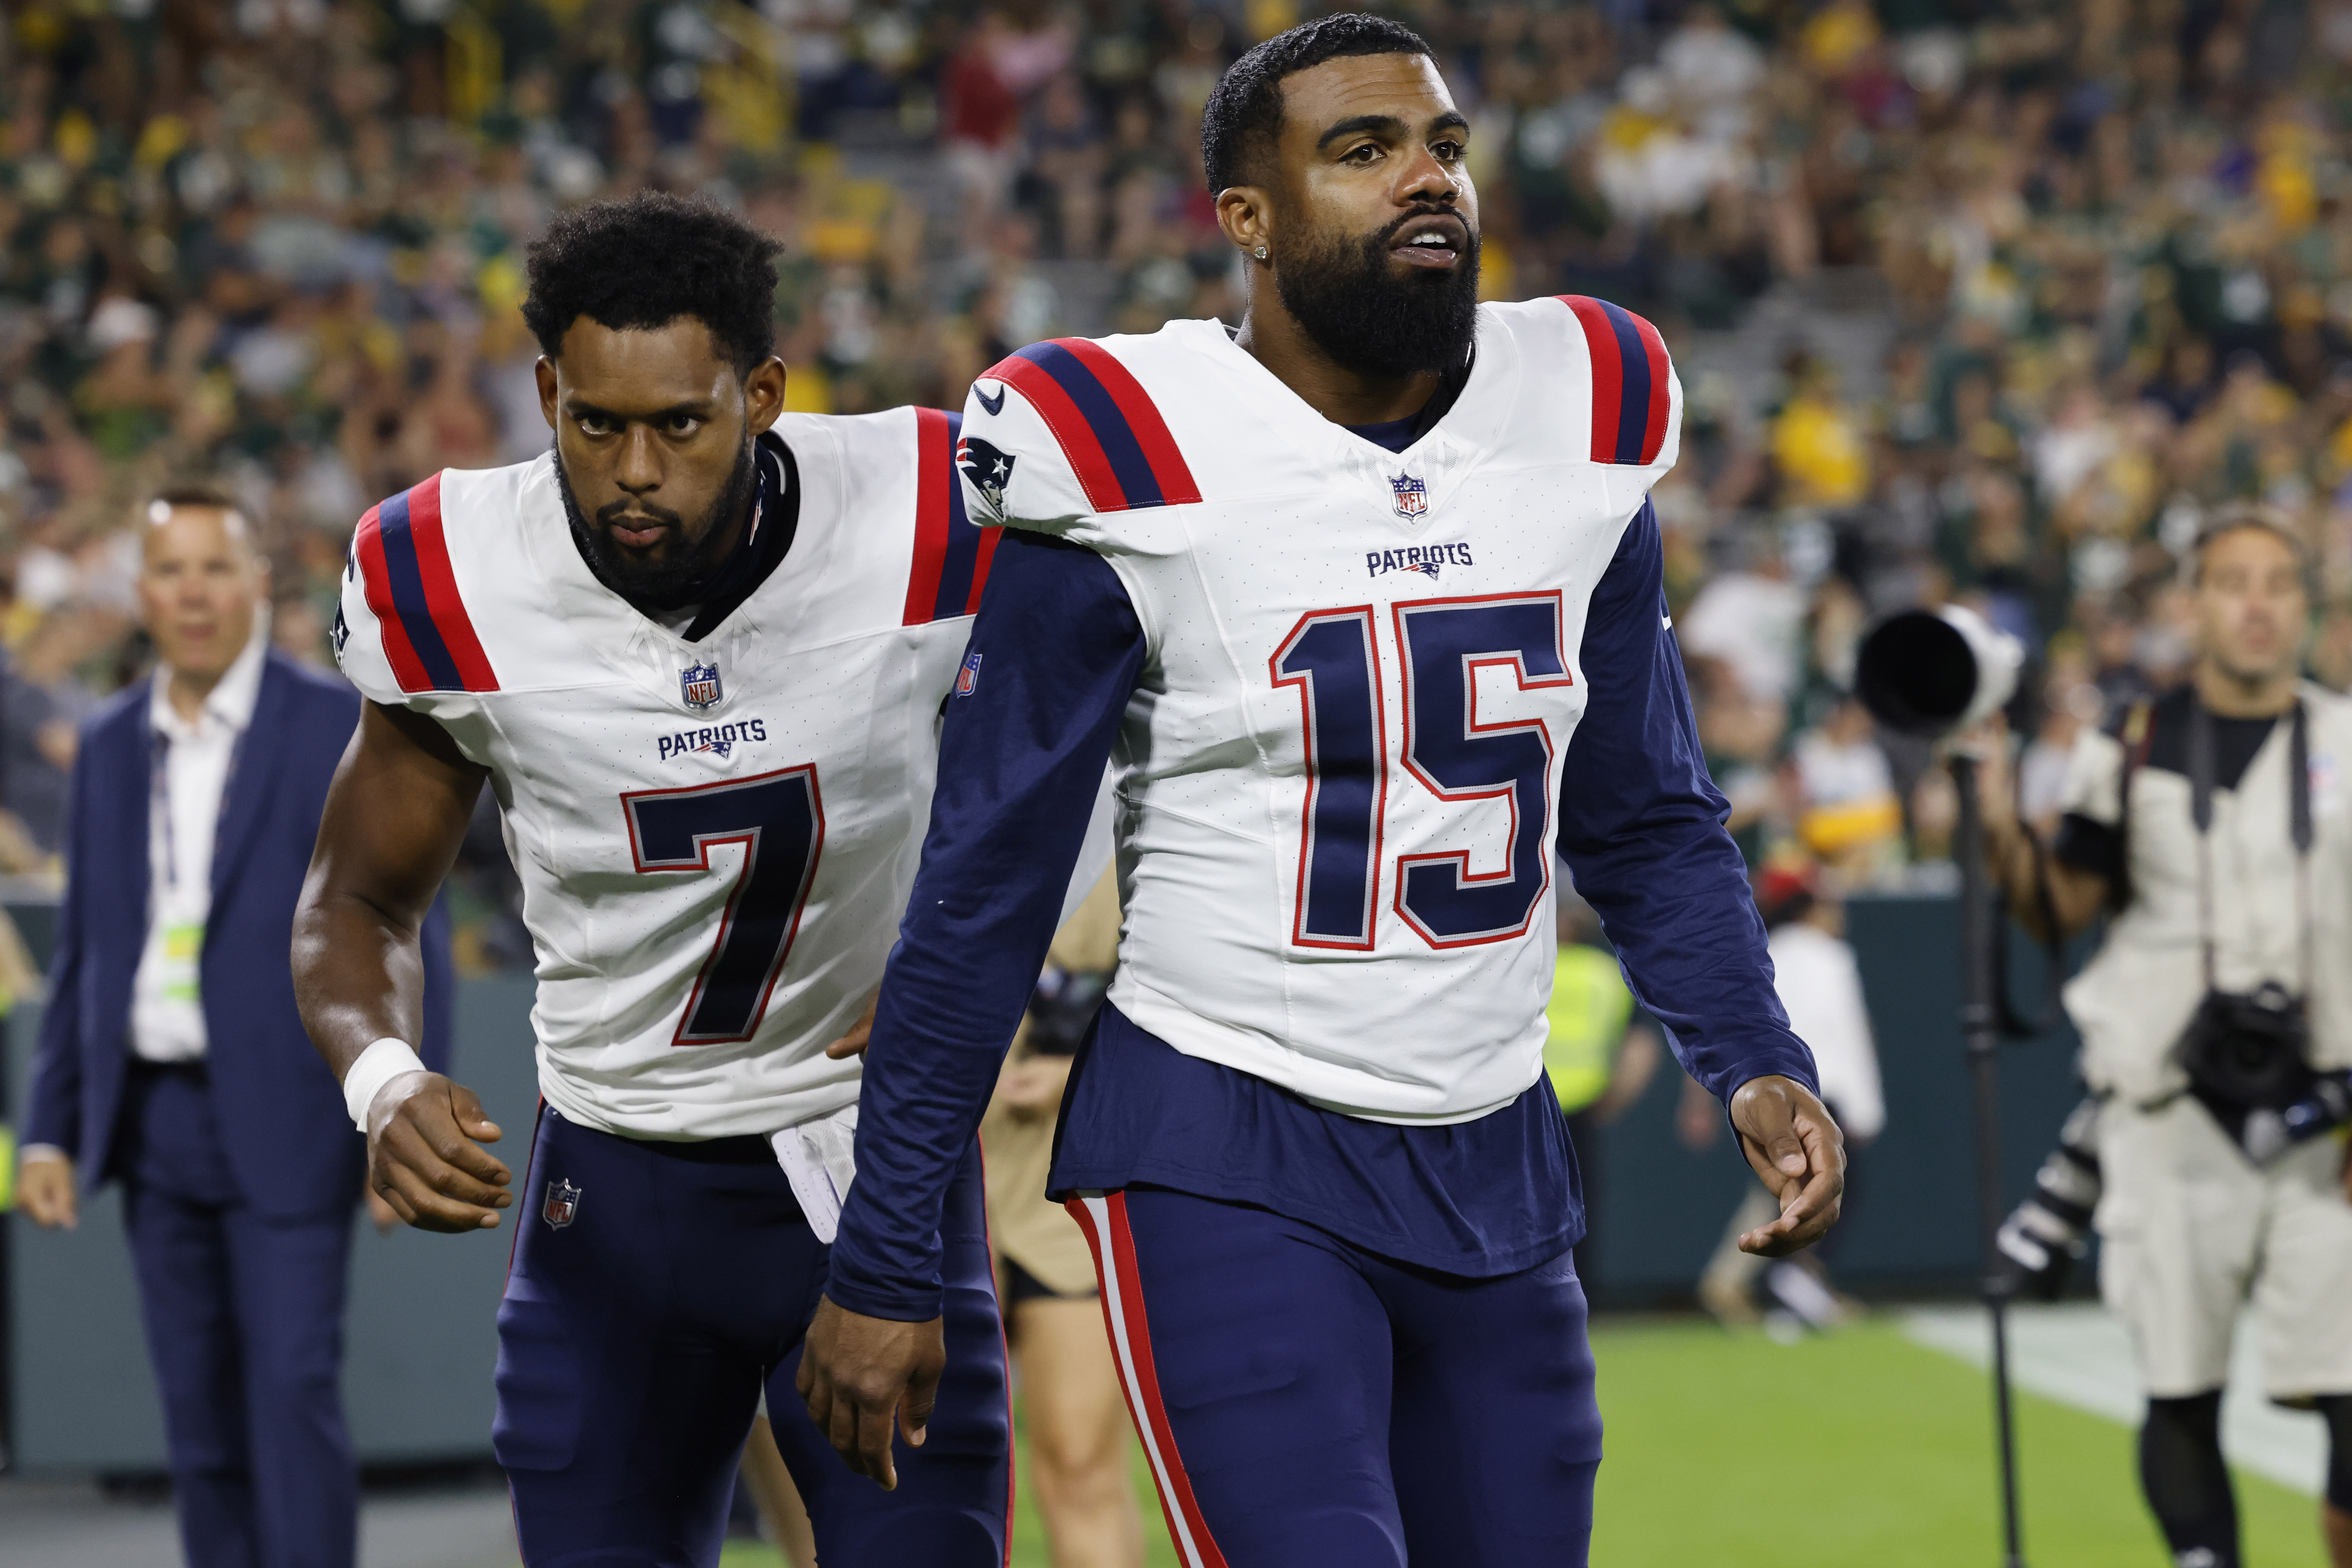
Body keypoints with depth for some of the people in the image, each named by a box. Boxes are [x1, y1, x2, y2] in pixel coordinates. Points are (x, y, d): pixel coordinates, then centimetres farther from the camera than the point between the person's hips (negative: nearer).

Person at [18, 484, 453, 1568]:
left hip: (284, 1129, -5)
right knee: (199, 1415, 7)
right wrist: (50, 1130, 10)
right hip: (154, 1117, 5)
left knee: (293, 1392, -8)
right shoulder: (111, 747, 11)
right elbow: (81, 953, 15)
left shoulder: (341, 730, -4)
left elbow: (405, 938, -5)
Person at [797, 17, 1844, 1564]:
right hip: (1225, 1168, -5)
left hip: (1496, 1167, 6)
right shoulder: (1137, 464, -11)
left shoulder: (1585, 426, 4)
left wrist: (1756, 1061, -2)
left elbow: (1651, 821, 15)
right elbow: (985, 895, -5)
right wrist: (884, 1265, -3)